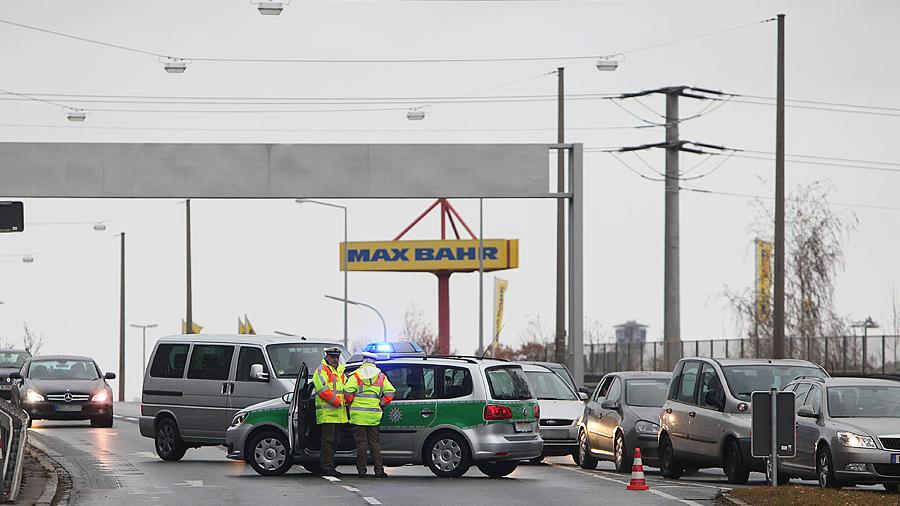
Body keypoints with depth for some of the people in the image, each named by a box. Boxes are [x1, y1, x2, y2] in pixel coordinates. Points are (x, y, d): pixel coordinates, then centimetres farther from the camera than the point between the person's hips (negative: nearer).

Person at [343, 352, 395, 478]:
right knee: (375, 443, 8)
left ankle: (361, 470, 2)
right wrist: (382, 403, 12)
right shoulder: (381, 376, 8)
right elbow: (390, 392, 1)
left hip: (358, 415, -2)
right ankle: (379, 470, 4)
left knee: (361, 443, 2)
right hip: (374, 415, 2)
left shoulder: (356, 375, -2)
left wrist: (350, 403, 4)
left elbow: (348, 391, -13)